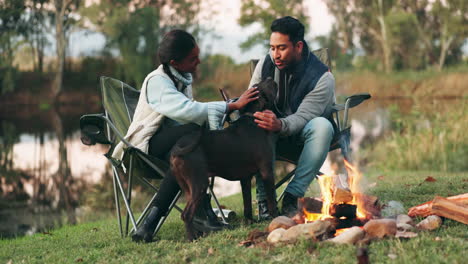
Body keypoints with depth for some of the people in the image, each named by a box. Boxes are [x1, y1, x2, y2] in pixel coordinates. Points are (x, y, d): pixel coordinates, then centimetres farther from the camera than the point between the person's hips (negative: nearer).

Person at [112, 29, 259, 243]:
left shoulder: (184, 78, 11)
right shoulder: (157, 82, -18)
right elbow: (187, 110, -35)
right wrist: (233, 106, -38)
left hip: (173, 148, 7)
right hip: (146, 146, -7)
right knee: (193, 131, -34)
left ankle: (152, 220, -32)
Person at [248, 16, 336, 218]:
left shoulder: (322, 78, -21)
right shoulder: (266, 64, -9)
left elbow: (302, 118, -29)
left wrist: (280, 125, -51)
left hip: (303, 136, -2)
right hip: (277, 140, 2)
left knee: (322, 126, -36)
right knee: (256, 127, -31)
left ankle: (292, 196, -34)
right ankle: (264, 199, -28)